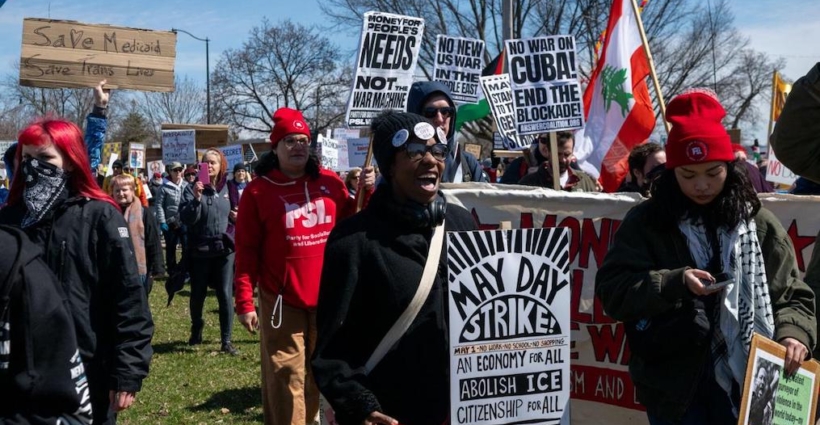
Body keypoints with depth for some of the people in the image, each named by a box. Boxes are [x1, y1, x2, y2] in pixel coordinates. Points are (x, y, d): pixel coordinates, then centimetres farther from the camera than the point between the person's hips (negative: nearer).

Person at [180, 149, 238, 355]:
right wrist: (196, 198, -26)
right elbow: (186, 218, -14)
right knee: (198, 294, 12)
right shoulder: (192, 188, -4)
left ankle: (226, 340, 4)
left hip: (224, 249, 1)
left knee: (225, 295, -3)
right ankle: (196, 329, 38)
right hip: (200, 250, -1)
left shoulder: (228, 188, 5)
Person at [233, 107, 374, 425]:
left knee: (319, 375, 15)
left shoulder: (330, 182, 5)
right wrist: (244, 302, -9)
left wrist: (366, 194, 0)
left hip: (327, 298, 4)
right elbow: (246, 251, -5)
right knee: (285, 380, 0)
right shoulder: (258, 191, -4)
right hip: (281, 301, -3)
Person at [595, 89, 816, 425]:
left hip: (747, 381, 2)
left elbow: (792, 295, 6)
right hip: (673, 384, -1)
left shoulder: (758, 223, 3)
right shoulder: (646, 221, -1)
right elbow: (612, 290, -6)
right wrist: (674, 284, -19)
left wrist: (794, 332, -15)